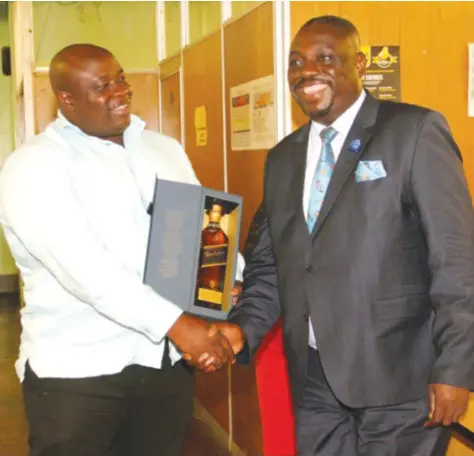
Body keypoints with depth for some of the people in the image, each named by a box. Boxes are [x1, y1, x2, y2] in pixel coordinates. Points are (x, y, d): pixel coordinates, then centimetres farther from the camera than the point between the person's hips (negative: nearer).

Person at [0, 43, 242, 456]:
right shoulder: (34, 166, -9)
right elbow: (86, 268, -21)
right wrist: (175, 324, -25)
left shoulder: (164, 149, 11)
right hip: (77, 369, -5)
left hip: (169, 362, 5)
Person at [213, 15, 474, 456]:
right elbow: (271, 264, 14)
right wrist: (243, 326, -3)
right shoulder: (282, 158, 12)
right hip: (314, 378, 5)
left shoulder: (414, 131, -6)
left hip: (397, 375, -5)